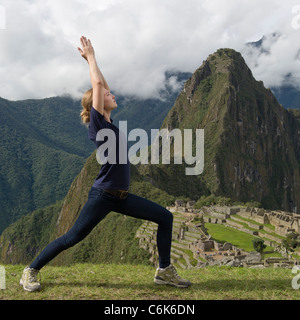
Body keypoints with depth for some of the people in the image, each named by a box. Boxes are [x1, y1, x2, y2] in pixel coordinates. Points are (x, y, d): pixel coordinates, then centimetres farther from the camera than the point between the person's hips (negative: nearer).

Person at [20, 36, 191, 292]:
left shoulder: (108, 122, 11)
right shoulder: (97, 122, -10)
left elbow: (103, 85, 18)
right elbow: (97, 84, -15)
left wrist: (92, 59, 20)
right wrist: (90, 57, -2)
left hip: (122, 196, 8)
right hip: (102, 195, -8)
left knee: (165, 217, 4)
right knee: (73, 237, -1)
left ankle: (164, 271, 12)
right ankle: (31, 272, 17)